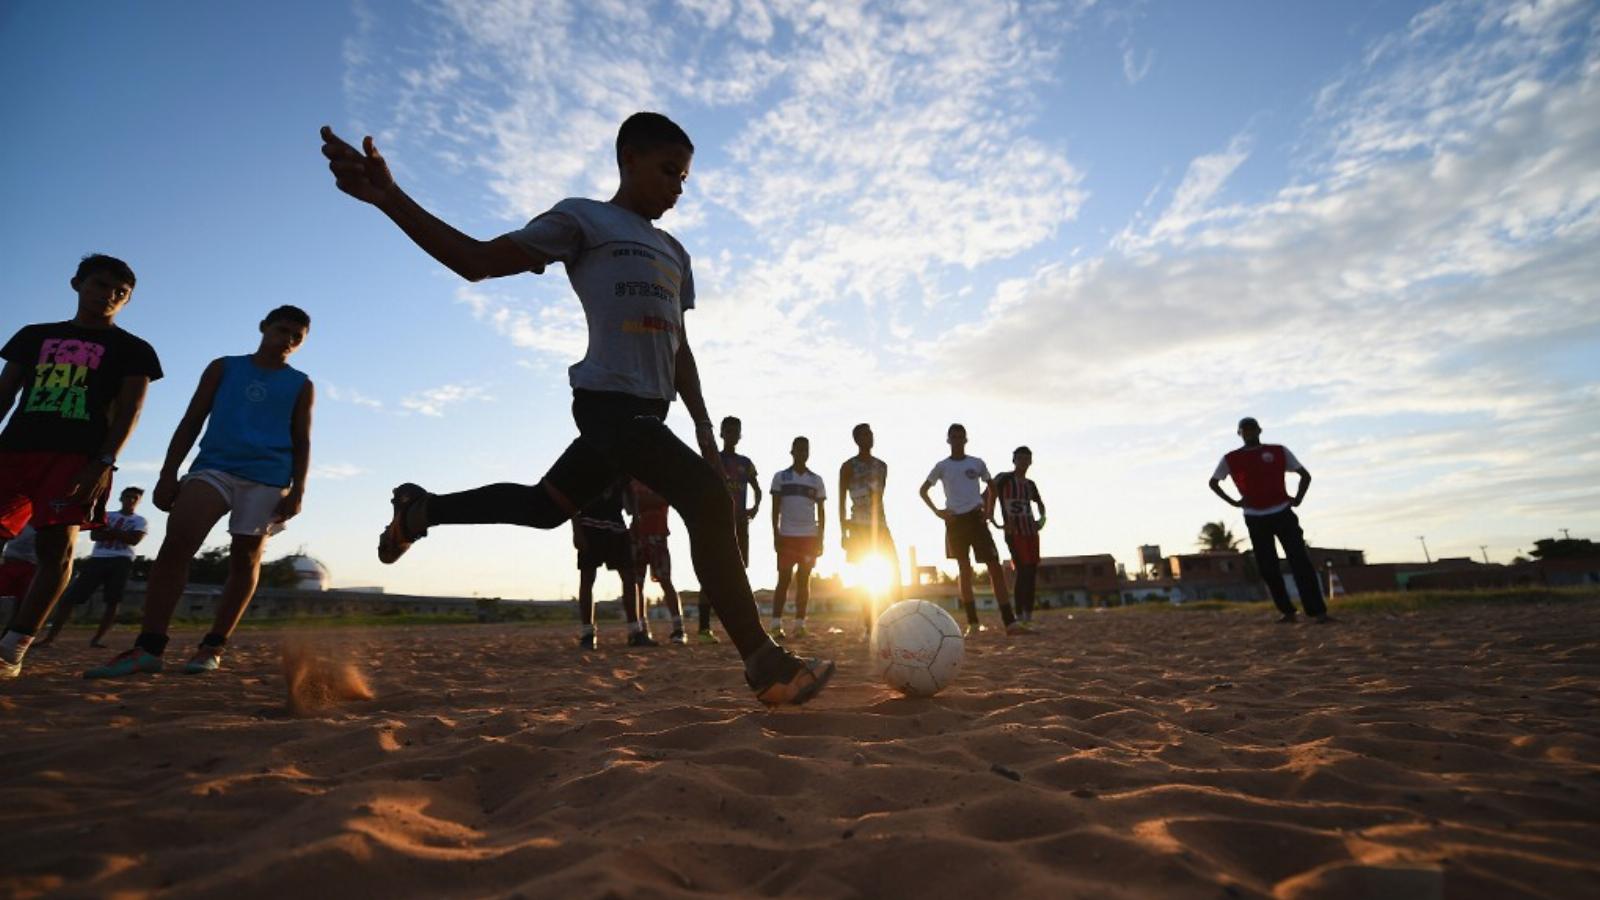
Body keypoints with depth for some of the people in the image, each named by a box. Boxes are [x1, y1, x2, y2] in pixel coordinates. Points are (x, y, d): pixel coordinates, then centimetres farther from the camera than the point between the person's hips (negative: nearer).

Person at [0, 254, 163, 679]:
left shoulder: (131, 350, 9)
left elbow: (128, 413, -1)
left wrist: (103, 463, -14)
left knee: (55, 547, -12)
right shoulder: (34, 336, 21)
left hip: (77, 456, -4)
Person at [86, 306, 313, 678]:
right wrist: (168, 474, 2)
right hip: (213, 466, 1)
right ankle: (148, 647, -15)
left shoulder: (301, 385, 12)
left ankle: (213, 648, 8)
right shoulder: (223, 368, 15)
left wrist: (297, 490, -4)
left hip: (268, 477, 0)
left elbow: (302, 442, 8)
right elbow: (191, 422, 12)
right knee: (175, 545, -16)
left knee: (245, 560, 0)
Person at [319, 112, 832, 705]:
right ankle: (766, 665, -18)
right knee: (707, 499, -22)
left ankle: (419, 510, 40)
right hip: (610, 400, -9)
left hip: (645, 410, 9)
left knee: (545, 505, 19)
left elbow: (680, 349, 22)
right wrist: (391, 199, -15)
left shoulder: (674, 253, 22)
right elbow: (478, 261, -1)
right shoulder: (584, 219, 2)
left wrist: (703, 425, 14)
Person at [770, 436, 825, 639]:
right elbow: (775, 509, 3)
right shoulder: (781, 477, 6)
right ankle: (776, 624, -1)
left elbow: (822, 511, 9)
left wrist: (820, 539, 2)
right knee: (784, 579, -3)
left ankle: (800, 624, 7)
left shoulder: (816, 480, 10)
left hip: (810, 536, 2)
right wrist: (776, 534, -6)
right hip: (787, 536, -2)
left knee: (804, 581, 3)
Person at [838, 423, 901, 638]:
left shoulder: (882, 466, 14)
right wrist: (843, 531, -8)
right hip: (859, 526, -5)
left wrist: (883, 524, 17)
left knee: (894, 571, -3)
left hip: (880, 525, 5)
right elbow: (841, 500, -3)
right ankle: (869, 627, 1)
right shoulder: (848, 466, 0)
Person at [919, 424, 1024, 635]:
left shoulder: (977, 463, 7)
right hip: (955, 521, 0)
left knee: (995, 565, -9)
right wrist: (937, 511, -3)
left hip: (976, 518, 1)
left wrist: (986, 506, 4)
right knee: (964, 570, 3)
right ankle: (973, 622, 9)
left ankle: (1010, 621, -11)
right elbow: (923, 490, 9)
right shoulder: (942, 466, 4)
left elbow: (990, 485, 21)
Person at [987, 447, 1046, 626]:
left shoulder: (1030, 484, 15)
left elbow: (1039, 503, 31)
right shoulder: (1004, 479, -4)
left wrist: (1042, 519, 12)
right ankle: (1019, 616, -12)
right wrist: (992, 520, -17)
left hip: (1031, 531, 6)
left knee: (1032, 572, 3)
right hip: (1013, 532, -6)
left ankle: (1029, 616, 9)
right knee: (1023, 570, -15)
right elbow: (985, 496, -10)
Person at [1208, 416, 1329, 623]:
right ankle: (1287, 611, 13)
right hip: (1255, 519, 1)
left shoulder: (1279, 451, 4)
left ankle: (1318, 611, -7)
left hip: (1282, 513, 0)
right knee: (1268, 568, 2)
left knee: (1301, 562, -8)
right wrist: (1233, 502, 3)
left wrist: (1297, 498, 0)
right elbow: (1213, 482, 15)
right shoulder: (1231, 459, 2)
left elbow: (1305, 475, 13)